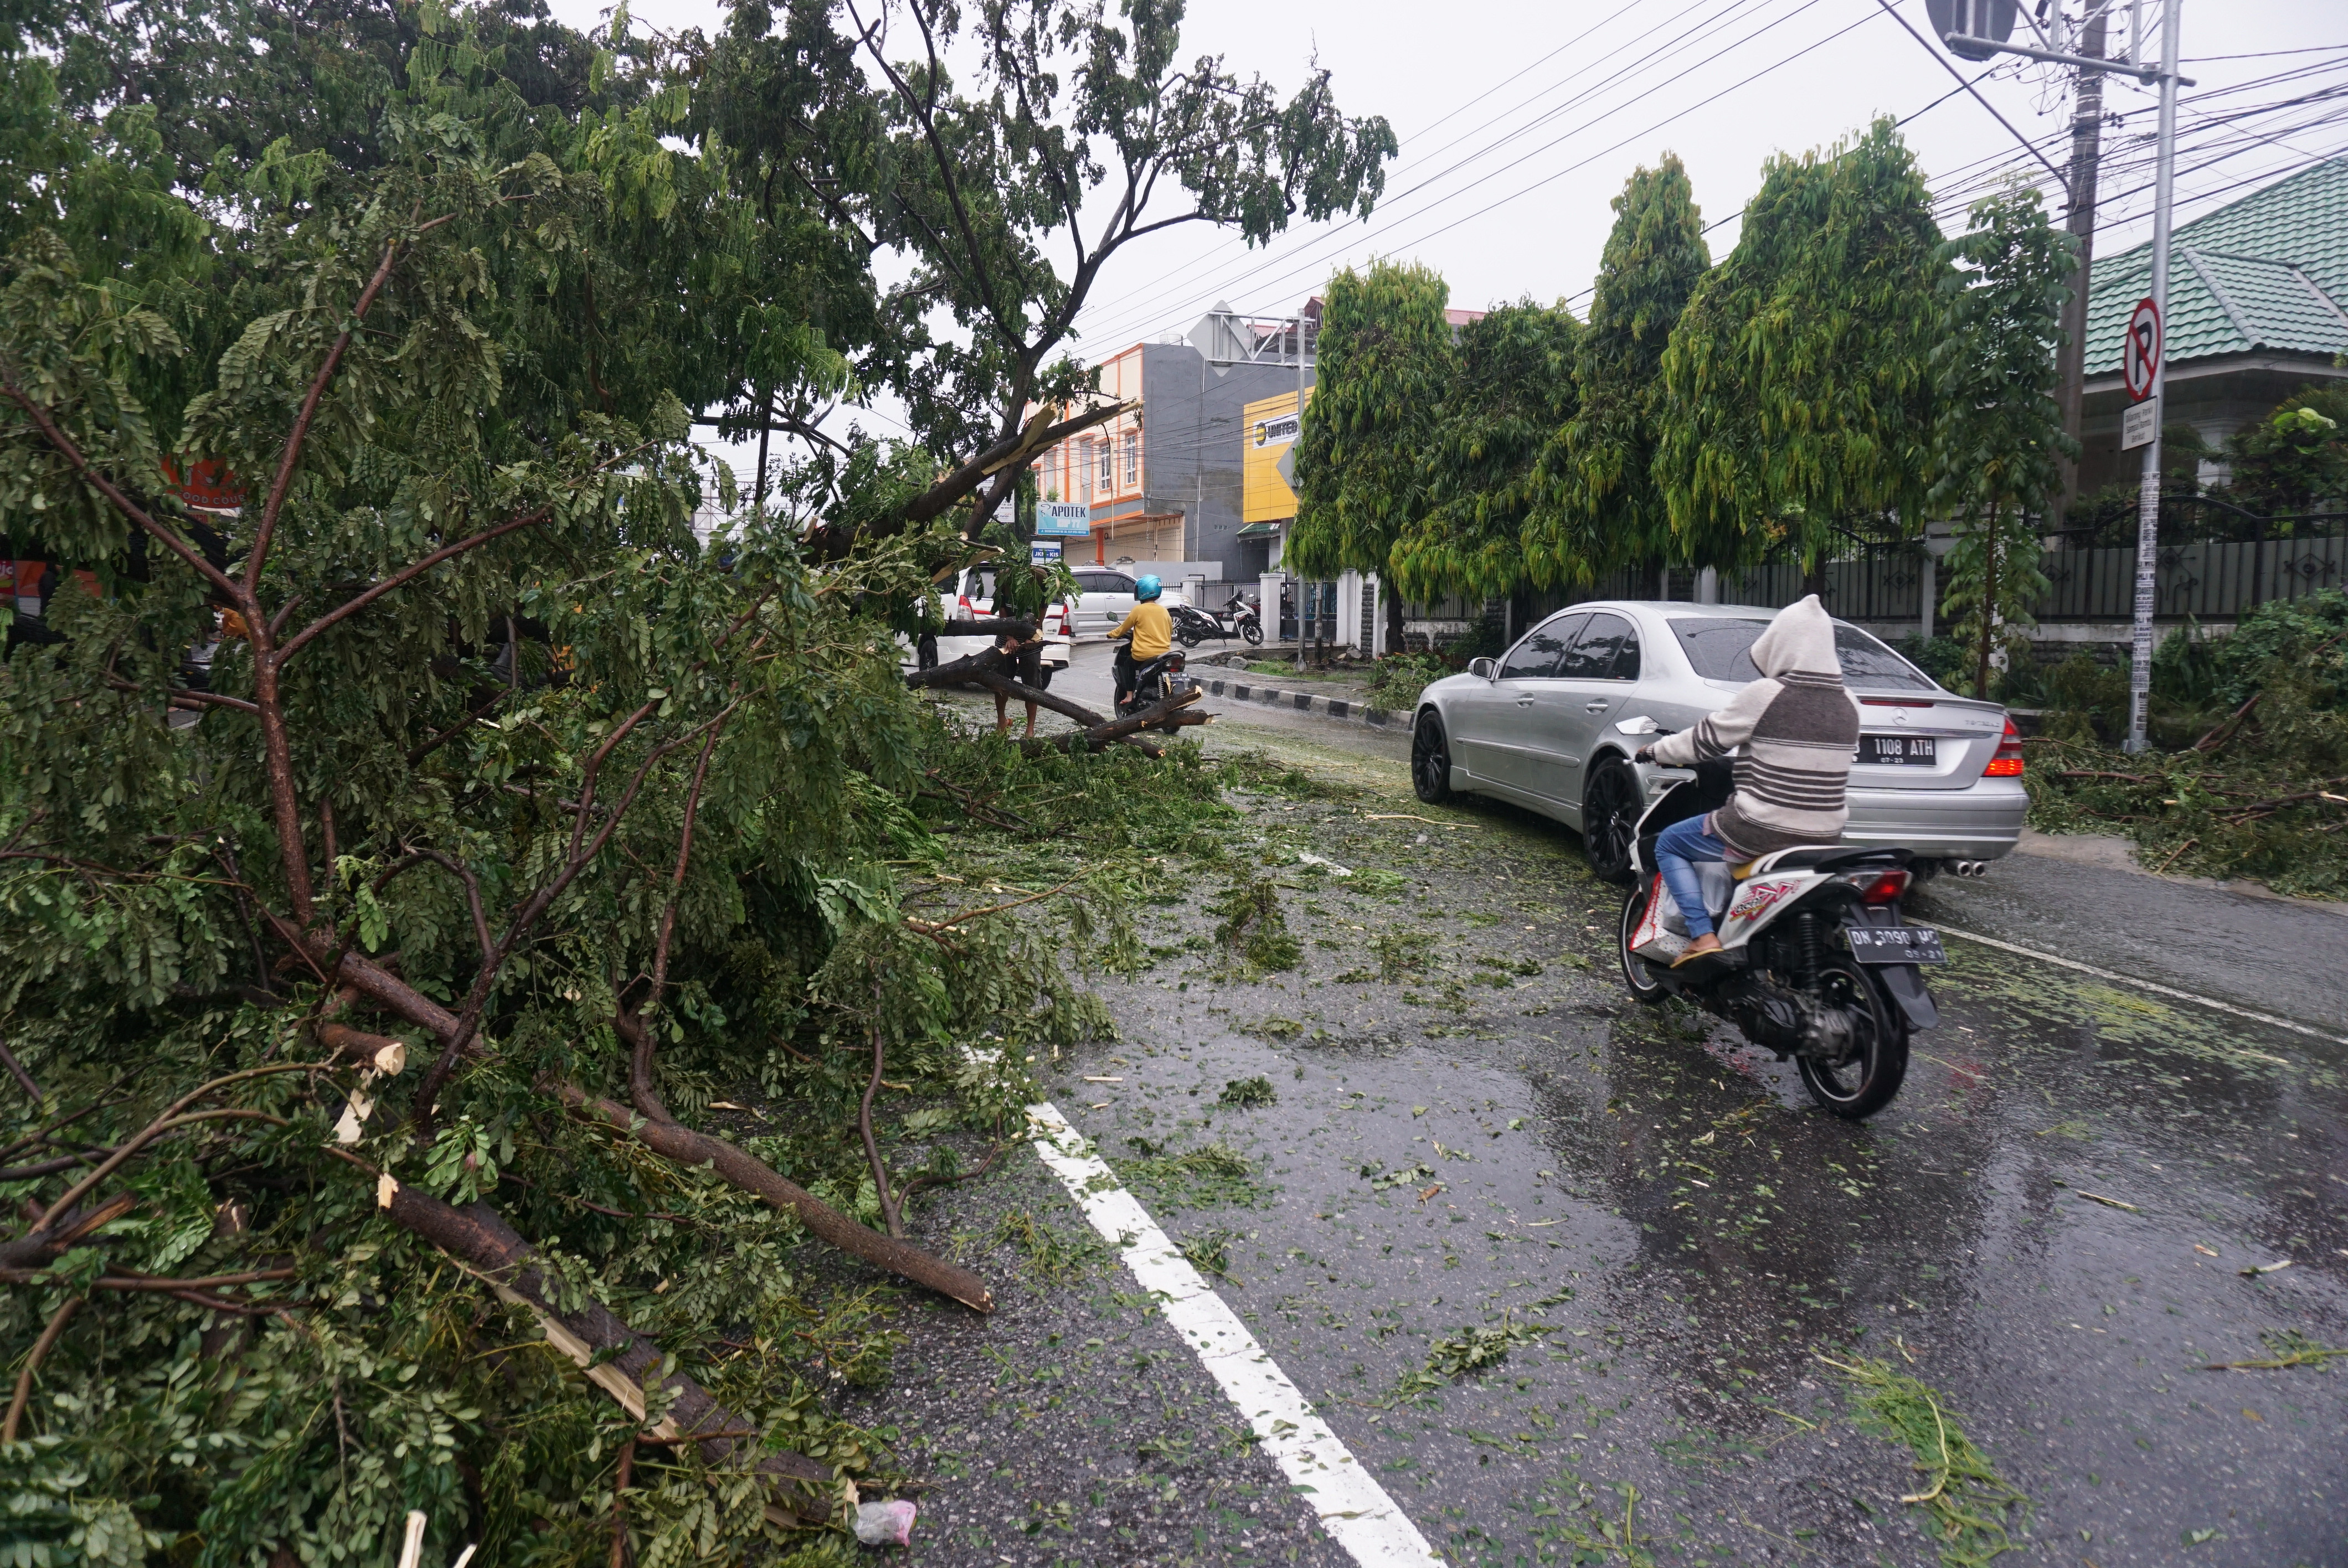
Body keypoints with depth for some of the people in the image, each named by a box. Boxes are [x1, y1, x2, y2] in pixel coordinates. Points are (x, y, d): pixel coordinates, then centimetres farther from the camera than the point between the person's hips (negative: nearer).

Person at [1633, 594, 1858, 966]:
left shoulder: (1767, 695, -14)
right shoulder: (1848, 705, 4)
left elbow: (1706, 739, -5)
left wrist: (1657, 751, 13)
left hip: (1764, 829, -7)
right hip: (1826, 834, 7)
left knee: (1669, 845, 14)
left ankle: (1703, 935, 0)